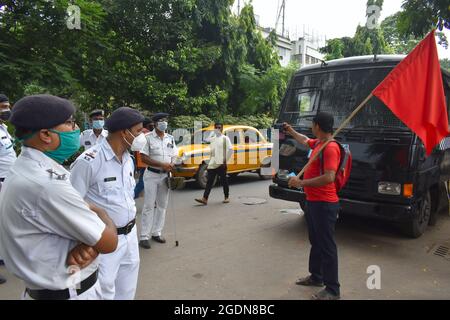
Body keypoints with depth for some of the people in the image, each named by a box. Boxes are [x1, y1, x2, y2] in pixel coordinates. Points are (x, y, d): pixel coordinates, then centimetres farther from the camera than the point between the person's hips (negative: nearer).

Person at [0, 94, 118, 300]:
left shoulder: (27, 168, 1)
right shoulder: (47, 184, -30)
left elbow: (78, 221, 2)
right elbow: (108, 243, -23)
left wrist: (88, 245, -18)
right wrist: (99, 212, -4)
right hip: (68, 293, -8)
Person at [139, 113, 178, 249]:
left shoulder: (170, 138, 9)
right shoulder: (148, 137, -7)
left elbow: (173, 156, 14)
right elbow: (144, 158, -12)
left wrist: (171, 165, -8)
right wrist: (162, 165, -20)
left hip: (165, 175, 5)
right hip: (152, 175, -5)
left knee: (162, 205, 10)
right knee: (149, 206, -4)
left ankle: (156, 232, 22)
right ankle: (144, 236, 2)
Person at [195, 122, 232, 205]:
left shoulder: (225, 138, -3)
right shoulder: (212, 139, 13)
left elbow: (230, 150, -10)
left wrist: (225, 160, -11)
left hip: (221, 164, -5)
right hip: (212, 164, 5)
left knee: (224, 181, 6)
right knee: (209, 181, -1)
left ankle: (227, 197, 20)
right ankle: (205, 199, -4)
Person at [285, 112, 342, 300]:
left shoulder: (330, 147, -20)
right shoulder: (318, 143, 9)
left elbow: (329, 177, -29)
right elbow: (305, 141, 33)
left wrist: (301, 183, -25)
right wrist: (291, 131, 43)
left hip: (324, 204, -10)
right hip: (313, 201, 10)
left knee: (327, 245, -1)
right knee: (315, 242, 21)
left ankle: (332, 290, 11)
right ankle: (316, 277, 37)